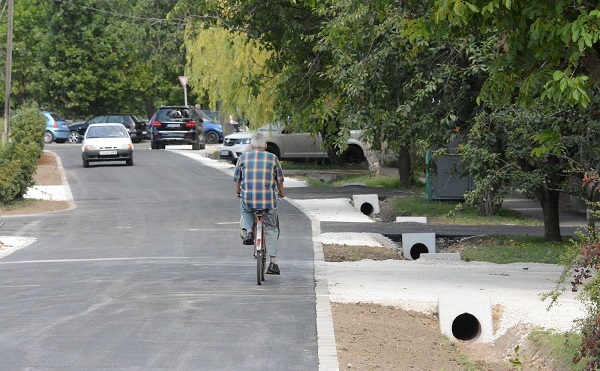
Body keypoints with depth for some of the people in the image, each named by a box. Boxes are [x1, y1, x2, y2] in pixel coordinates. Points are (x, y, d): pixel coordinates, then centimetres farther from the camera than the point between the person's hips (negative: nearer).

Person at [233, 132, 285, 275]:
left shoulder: (243, 158, 7)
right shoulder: (273, 158, 5)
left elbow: (237, 179, 15)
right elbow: (279, 180, 12)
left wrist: (239, 192, 35)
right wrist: (281, 193, 32)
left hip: (247, 199, 1)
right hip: (268, 200, -1)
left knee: (245, 209, 35)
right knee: (271, 229, 12)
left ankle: (247, 230, 9)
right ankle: (273, 262, 6)